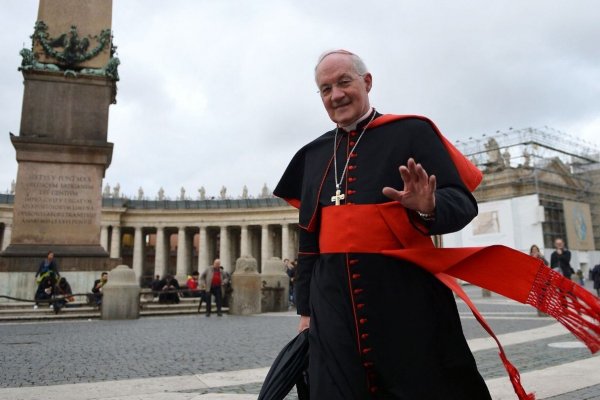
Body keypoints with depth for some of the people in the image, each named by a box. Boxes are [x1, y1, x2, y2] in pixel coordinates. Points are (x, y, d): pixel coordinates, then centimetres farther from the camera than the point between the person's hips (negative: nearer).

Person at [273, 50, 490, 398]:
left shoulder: (412, 132, -2)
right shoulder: (313, 154, 10)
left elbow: (463, 202, -5)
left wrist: (429, 207, -28)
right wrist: (306, 308, 14)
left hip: (406, 306, -3)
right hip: (333, 310, 4)